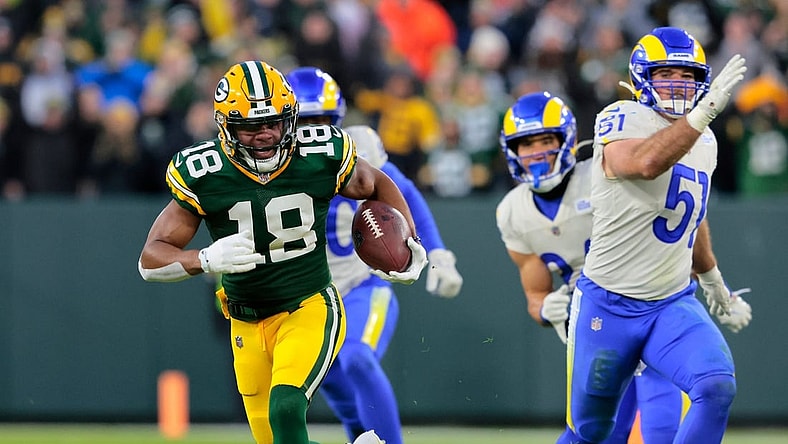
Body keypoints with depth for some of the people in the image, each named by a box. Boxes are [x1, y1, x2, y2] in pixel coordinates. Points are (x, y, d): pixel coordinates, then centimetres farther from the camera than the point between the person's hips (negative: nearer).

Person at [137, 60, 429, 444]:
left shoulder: (322, 155, -11)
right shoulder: (201, 174, -13)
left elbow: (378, 186, 11)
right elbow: (151, 260, -11)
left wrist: (408, 244, -3)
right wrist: (207, 260, -31)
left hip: (311, 310, -3)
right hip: (248, 326, 3)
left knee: (286, 412, -27)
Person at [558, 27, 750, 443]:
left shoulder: (705, 142, 10)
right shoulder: (621, 120, -12)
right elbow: (645, 163, -37)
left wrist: (711, 276, 40)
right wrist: (703, 113, -45)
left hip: (674, 304, 5)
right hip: (608, 304, -5)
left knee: (717, 386, -23)